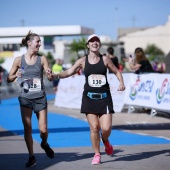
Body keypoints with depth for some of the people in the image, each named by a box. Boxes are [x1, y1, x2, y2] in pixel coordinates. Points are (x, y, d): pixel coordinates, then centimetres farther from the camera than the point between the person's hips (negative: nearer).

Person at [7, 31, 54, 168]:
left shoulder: (42, 59, 0)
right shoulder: (19, 60, -1)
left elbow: (50, 78, -5)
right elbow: (9, 79, 3)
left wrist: (50, 74, -28)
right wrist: (16, 75, -18)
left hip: (40, 98, 0)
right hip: (25, 98, 0)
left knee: (43, 129, 0)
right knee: (27, 129, -1)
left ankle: (44, 144, 33)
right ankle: (31, 157, 11)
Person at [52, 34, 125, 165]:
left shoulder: (105, 59, 3)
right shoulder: (83, 61, 2)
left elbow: (117, 72, 14)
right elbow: (69, 72, -3)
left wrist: (121, 83, -3)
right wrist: (56, 75, -20)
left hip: (104, 97, 0)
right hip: (89, 97, 0)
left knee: (106, 128, -9)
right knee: (94, 127, -4)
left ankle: (105, 141, 27)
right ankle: (97, 155, 12)